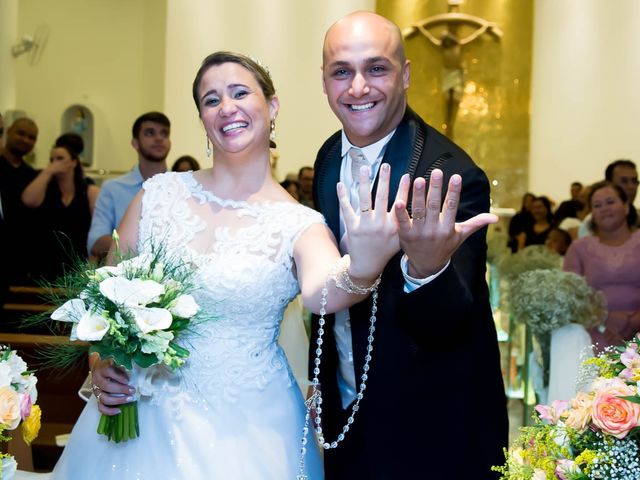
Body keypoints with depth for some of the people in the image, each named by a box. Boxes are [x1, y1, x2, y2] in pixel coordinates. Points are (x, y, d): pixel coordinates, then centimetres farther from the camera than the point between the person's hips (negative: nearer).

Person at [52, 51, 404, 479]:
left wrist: (363, 266, -52)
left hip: (244, 429, -2)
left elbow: (322, 293, -31)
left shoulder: (300, 226, -10)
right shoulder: (160, 194, -2)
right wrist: (100, 363, -8)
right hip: (143, 415, 2)